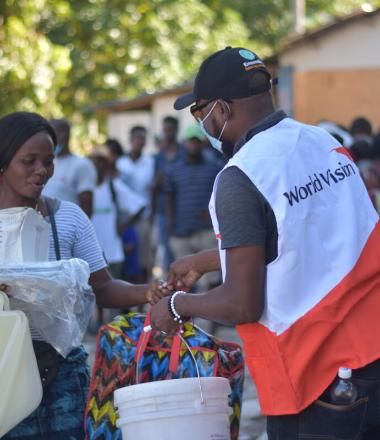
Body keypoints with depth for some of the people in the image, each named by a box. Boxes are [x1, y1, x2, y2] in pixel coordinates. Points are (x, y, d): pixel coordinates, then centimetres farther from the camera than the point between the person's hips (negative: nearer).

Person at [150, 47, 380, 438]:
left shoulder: (240, 178, -14)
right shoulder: (325, 143, 8)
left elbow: (241, 305, -15)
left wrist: (178, 306, 5)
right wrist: (202, 262, 35)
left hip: (316, 379, -7)